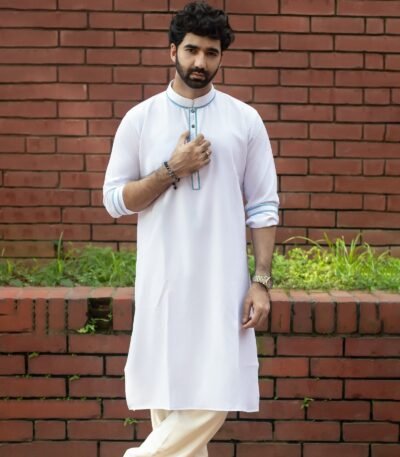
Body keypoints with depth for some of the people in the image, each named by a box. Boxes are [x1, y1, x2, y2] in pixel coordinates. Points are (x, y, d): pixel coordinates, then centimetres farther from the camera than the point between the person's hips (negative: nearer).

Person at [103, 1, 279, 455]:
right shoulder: (140, 119, 2)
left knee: (217, 393, -6)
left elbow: (263, 208, 4)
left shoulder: (245, 120, 3)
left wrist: (261, 281, -4)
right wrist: (172, 169, -11)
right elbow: (114, 200, 2)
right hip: (162, 281, 0)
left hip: (223, 281, 0)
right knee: (167, 393, 4)